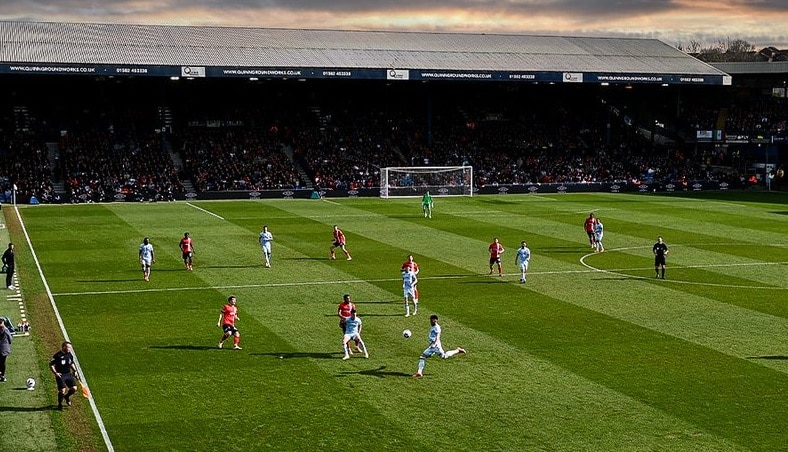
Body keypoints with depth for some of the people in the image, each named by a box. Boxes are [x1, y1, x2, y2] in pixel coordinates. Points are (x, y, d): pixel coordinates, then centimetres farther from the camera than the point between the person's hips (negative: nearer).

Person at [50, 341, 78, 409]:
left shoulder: (70, 354, 7)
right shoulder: (58, 355, -13)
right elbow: (51, 364, -8)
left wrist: (74, 371, 13)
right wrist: (55, 373, -18)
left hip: (68, 374, 6)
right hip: (60, 375, -6)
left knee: (74, 388, -4)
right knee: (62, 390, -14)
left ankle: (67, 396, 29)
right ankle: (60, 404, 12)